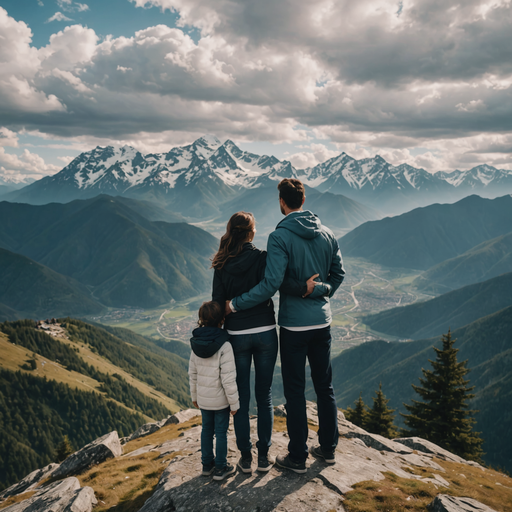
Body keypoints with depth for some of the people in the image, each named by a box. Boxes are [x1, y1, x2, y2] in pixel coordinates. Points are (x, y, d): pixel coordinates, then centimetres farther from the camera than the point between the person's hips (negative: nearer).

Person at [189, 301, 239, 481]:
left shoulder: (196, 344, -5)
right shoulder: (224, 346, -23)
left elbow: (192, 373, 4)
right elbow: (228, 378, -22)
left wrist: (194, 395, 18)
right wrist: (234, 403, -11)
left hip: (203, 398, 5)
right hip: (220, 399, -5)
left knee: (207, 429, 19)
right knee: (221, 432, 9)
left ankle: (207, 464, 31)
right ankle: (220, 468, 20)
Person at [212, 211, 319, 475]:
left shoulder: (222, 265, -2)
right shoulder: (261, 258, -9)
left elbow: (217, 302, -2)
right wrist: (302, 288, -25)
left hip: (237, 335, 1)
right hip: (265, 333, -1)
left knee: (241, 397, 12)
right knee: (264, 396, 11)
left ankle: (245, 457, 18)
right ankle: (264, 456, 19)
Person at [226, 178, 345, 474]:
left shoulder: (280, 237, -16)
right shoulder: (327, 234, 3)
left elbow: (271, 283, -23)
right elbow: (338, 274, 11)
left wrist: (235, 305, -15)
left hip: (294, 325, -5)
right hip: (323, 322, 6)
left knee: (295, 391, 6)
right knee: (325, 386, 17)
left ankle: (298, 457, 17)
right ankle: (328, 449, 29)